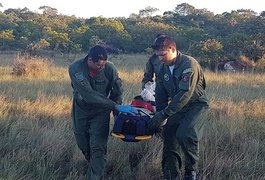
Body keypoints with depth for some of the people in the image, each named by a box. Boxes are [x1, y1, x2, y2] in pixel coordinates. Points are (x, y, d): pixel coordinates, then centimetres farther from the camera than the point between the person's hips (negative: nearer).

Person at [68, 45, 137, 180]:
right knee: (83, 146, 15)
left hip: (100, 112, -1)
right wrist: (116, 106, -38)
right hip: (81, 111, 1)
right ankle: (97, 169, 42)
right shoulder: (76, 69, -27)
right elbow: (89, 95, -36)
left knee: (98, 148, -12)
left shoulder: (110, 69, -20)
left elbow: (117, 92, -5)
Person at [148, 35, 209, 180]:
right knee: (169, 140, 0)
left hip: (196, 105, -7)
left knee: (185, 135, -29)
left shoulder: (189, 64, -20)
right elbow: (161, 94, 7)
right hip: (177, 107, 7)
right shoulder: (163, 68, 4)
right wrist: (159, 117, -6)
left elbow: (184, 94, -28)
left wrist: (164, 114, -30)